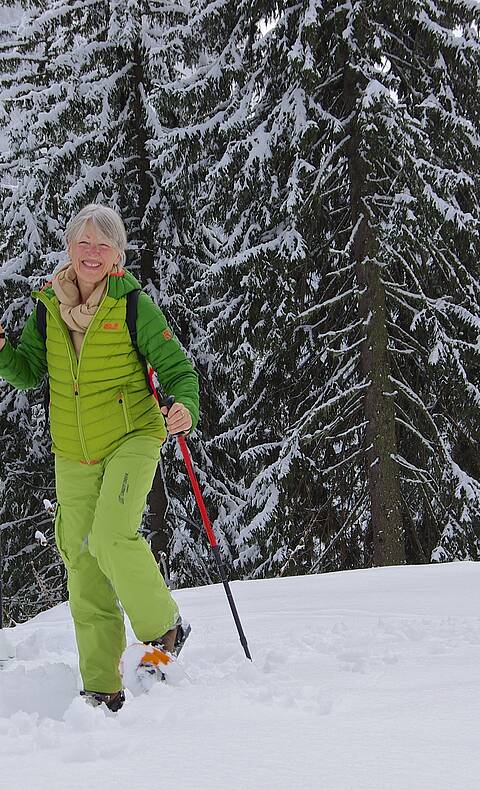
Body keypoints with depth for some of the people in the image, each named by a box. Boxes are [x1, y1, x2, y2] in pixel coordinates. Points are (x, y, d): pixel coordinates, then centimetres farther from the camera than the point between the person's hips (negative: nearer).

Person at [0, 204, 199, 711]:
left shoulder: (134, 307, -8)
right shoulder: (49, 305, 4)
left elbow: (178, 369, -6)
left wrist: (185, 408, -27)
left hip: (131, 438, -4)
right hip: (73, 455, 5)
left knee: (111, 537, -25)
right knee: (84, 571, 4)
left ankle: (163, 627, -1)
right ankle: (101, 688, 11)